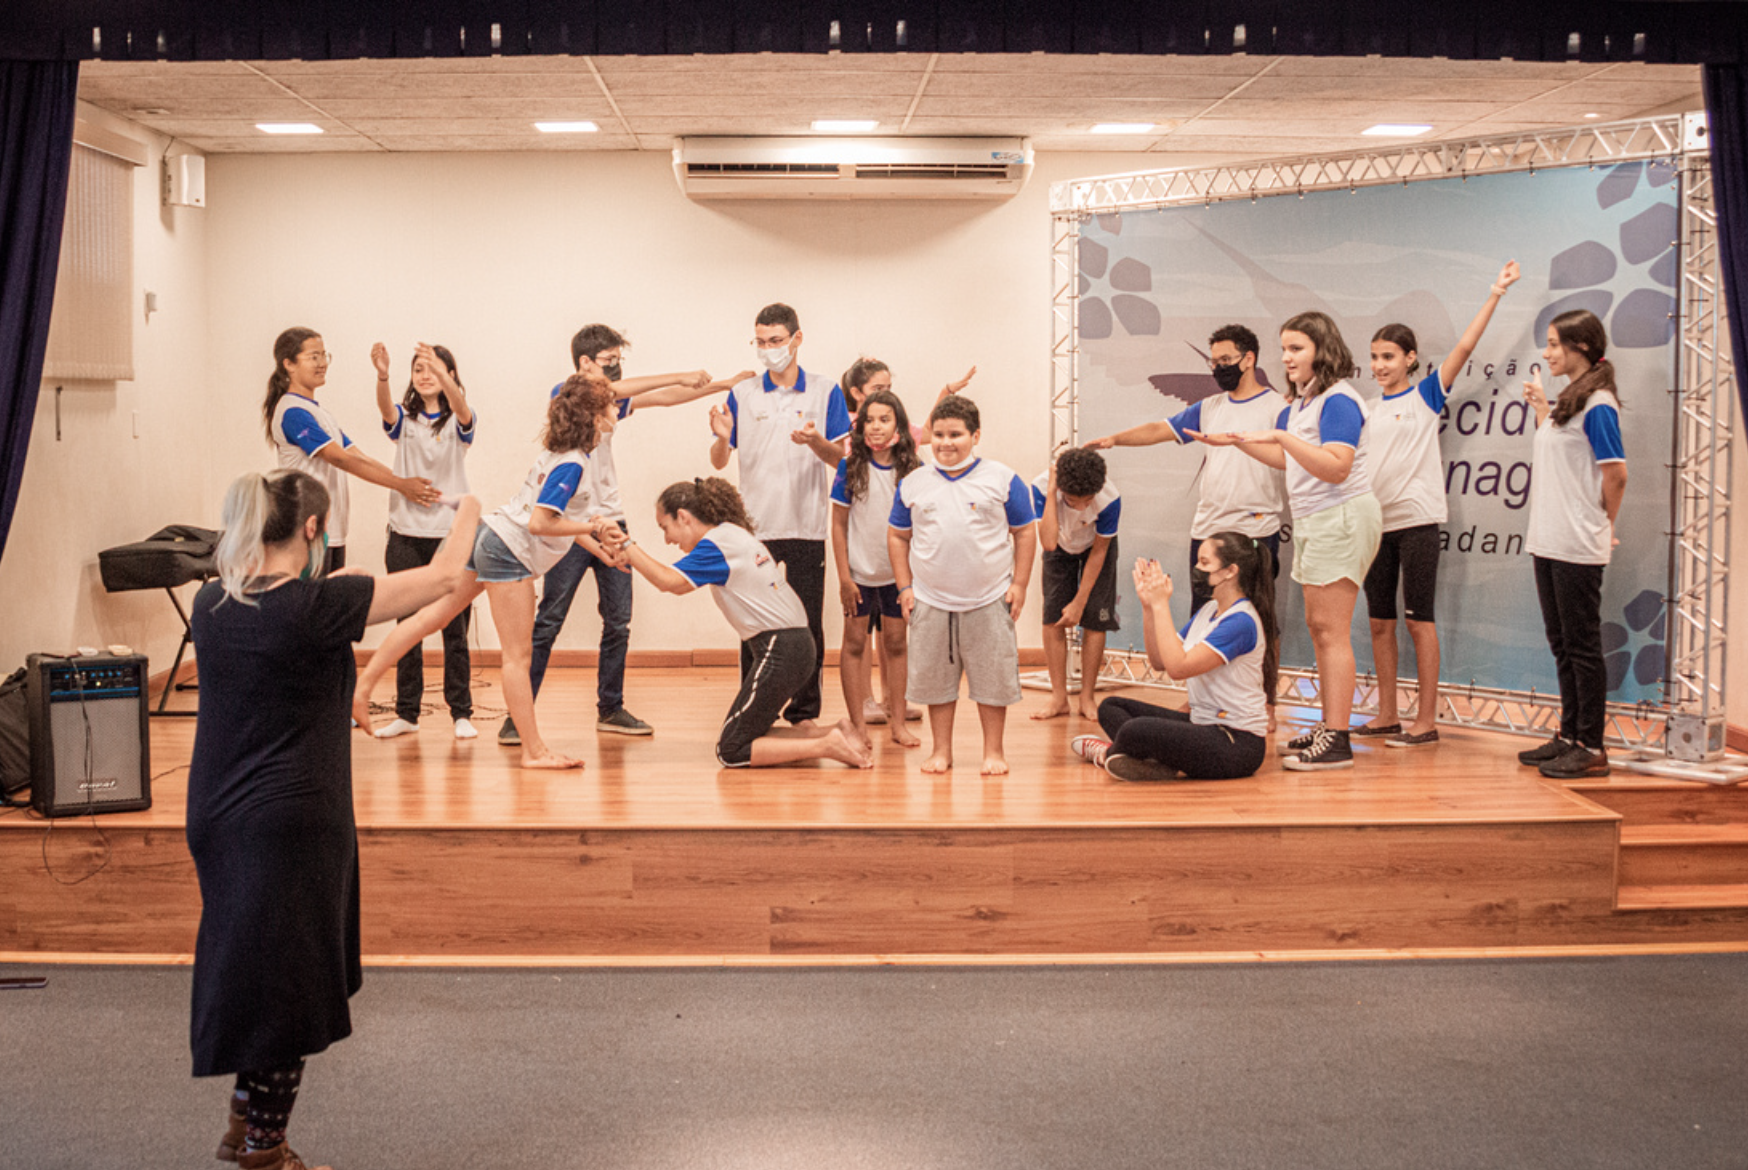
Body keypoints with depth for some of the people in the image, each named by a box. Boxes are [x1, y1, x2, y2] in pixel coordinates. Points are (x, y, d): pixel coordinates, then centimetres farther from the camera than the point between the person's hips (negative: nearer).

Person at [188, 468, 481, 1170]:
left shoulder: (213, 604, 0)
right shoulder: (316, 605, -19)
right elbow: (442, 578, -11)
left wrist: (329, 585, 28)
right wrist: (467, 513, 7)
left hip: (217, 818, 8)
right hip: (291, 824, -7)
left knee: (251, 972, 22)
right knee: (285, 986, 5)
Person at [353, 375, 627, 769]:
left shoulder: (562, 454, 12)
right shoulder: (572, 466, -19)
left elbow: (556, 514, 18)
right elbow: (541, 523, -26)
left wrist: (598, 546, 14)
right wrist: (591, 526, -20)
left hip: (490, 539, 10)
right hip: (509, 555, -10)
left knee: (432, 617, 13)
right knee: (518, 655, -4)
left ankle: (362, 684, 16)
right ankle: (534, 750, 3)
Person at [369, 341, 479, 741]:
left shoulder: (458, 419, 2)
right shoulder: (403, 417, 6)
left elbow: (461, 406, -22)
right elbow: (385, 408, -17)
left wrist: (441, 374, -41)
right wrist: (382, 375, -38)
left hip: (452, 532, -2)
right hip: (407, 534, 2)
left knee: (455, 628, 0)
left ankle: (461, 713, 7)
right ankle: (406, 712, 14)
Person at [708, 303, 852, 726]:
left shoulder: (825, 392, 4)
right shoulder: (742, 394, 7)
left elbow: (840, 458, -1)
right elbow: (719, 462, 6)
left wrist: (815, 442, -21)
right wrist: (722, 438, -16)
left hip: (806, 528, -1)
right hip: (754, 528, 1)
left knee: (807, 625, 2)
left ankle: (804, 711, 12)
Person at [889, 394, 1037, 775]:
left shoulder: (1002, 479, 0)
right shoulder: (913, 484, 6)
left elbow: (1025, 532, 3)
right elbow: (898, 536, 12)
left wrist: (1019, 584, -3)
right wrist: (905, 587, 4)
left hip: (990, 601, -2)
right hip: (931, 602, 2)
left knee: (992, 679, 4)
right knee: (935, 679, 8)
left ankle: (993, 751, 16)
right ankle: (941, 750, 20)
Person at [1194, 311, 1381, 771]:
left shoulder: (1338, 401, -16)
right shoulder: (1300, 402, 14)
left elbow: (1336, 467, -27)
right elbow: (1289, 460, 27)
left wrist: (1282, 436, -31)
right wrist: (1238, 441, 26)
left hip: (1342, 518, -10)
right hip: (1314, 522, 10)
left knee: (1331, 630, -11)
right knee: (1317, 626, 12)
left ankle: (1338, 742, -11)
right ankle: (1328, 727, 19)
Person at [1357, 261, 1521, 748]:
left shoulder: (1426, 394, 1)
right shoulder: (1367, 410, 14)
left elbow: (1464, 347, -8)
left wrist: (1495, 295, -11)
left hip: (1417, 520, -5)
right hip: (1376, 523, 5)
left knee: (1419, 620, -4)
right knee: (1380, 621, 8)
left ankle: (1426, 721, -1)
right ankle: (1387, 715, 16)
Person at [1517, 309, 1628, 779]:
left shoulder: (1597, 405, -14)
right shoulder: (1567, 400, 13)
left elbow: (1615, 474, -15)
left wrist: (1603, 525, -3)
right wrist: (1541, 408, 20)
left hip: (1577, 547, -9)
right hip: (1549, 542, 9)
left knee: (1582, 646, -3)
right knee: (1562, 644, 14)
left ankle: (1592, 748, 3)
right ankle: (1569, 736, 23)